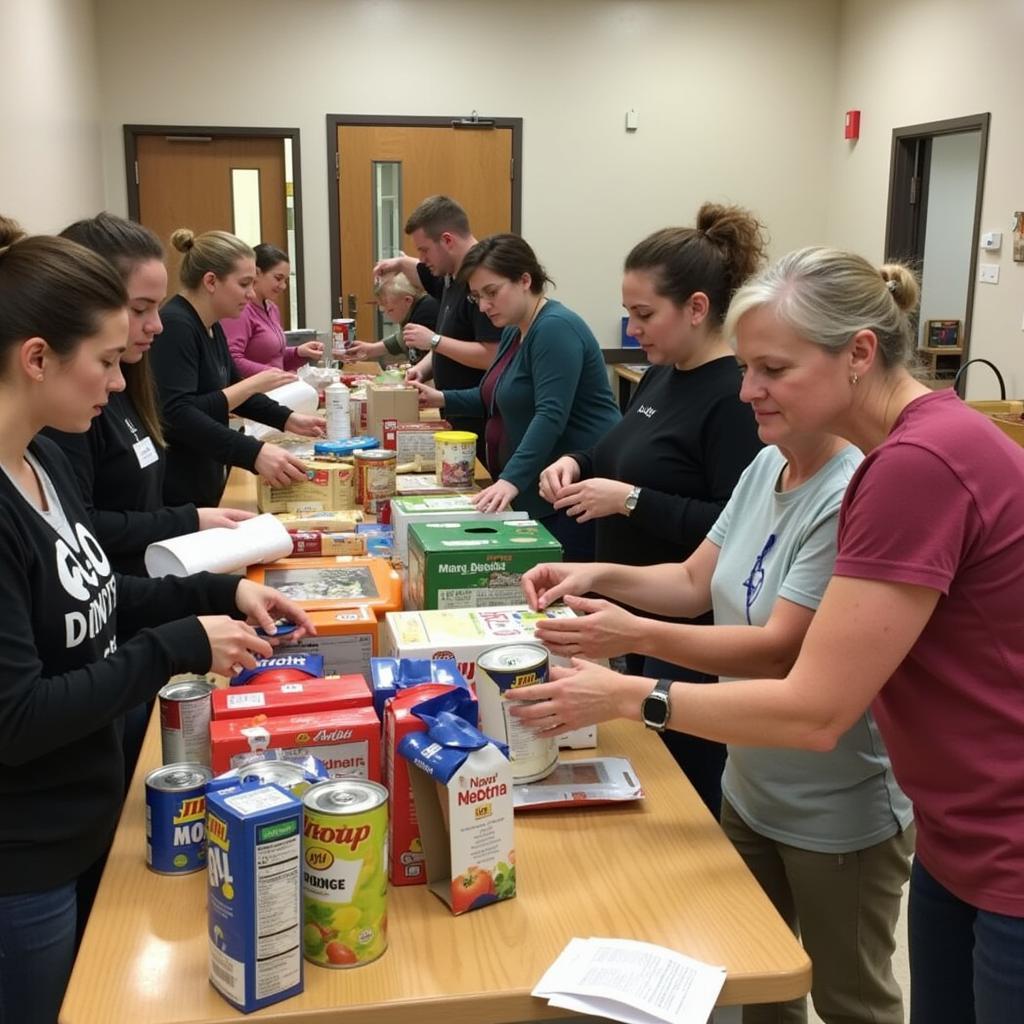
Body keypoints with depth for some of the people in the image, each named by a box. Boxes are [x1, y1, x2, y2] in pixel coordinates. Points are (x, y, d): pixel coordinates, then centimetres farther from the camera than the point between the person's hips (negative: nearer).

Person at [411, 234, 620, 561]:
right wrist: (444, 399, 11)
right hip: (536, 492, 10)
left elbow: (551, 415, -27)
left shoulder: (556, 328, -18)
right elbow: (499, 397, 25)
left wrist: (512, 479, -35)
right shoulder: (514, 331, 13)